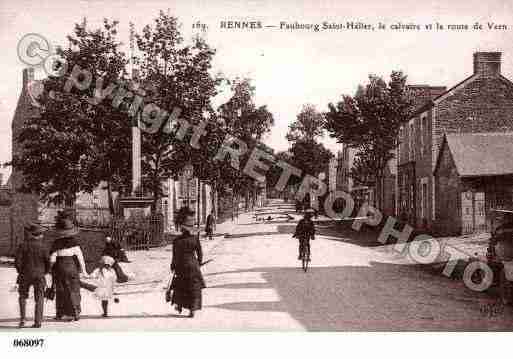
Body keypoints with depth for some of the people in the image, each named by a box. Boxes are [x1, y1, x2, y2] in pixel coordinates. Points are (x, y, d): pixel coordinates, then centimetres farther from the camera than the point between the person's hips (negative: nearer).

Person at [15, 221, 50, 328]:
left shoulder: (23, 246, -10)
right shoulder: (42, 247, -8)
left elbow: (17, 261, -11)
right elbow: (48, 262, -6)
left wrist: (20, 271, 6)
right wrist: (44, 272, 11)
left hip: (25, 275, 0)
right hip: (39, 276, 0)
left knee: (23, 297, 19)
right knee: (39, 299, 8)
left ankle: (22, 319, 11)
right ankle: (38, 322, 5)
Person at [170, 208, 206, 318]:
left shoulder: (176, 241, -13)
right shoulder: (195, 238, -10)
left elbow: (175, 256, -7)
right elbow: (200, 253, -3)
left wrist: (173, 266, 7)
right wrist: (199, 262, 14)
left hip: (180, 266, 0)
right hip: (193, 266, 0)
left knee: (180, 286, 22)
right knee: (194, 288, 8)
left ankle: (179, 305, 32)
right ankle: (192, 310, 3)